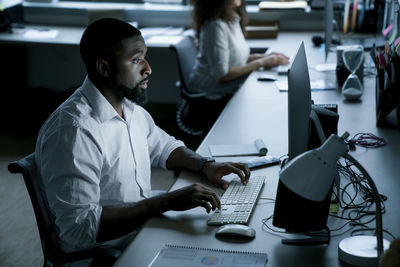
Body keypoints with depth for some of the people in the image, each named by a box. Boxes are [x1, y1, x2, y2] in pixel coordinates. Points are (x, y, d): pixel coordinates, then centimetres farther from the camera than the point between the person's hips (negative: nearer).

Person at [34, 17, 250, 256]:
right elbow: (79, 228, -30)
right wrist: (167, 202, -31)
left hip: (143, 228, 9)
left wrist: (206, 165, 3)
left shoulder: (129, 107, 5)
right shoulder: (73, 131, -25)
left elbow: (162, 146, 23)